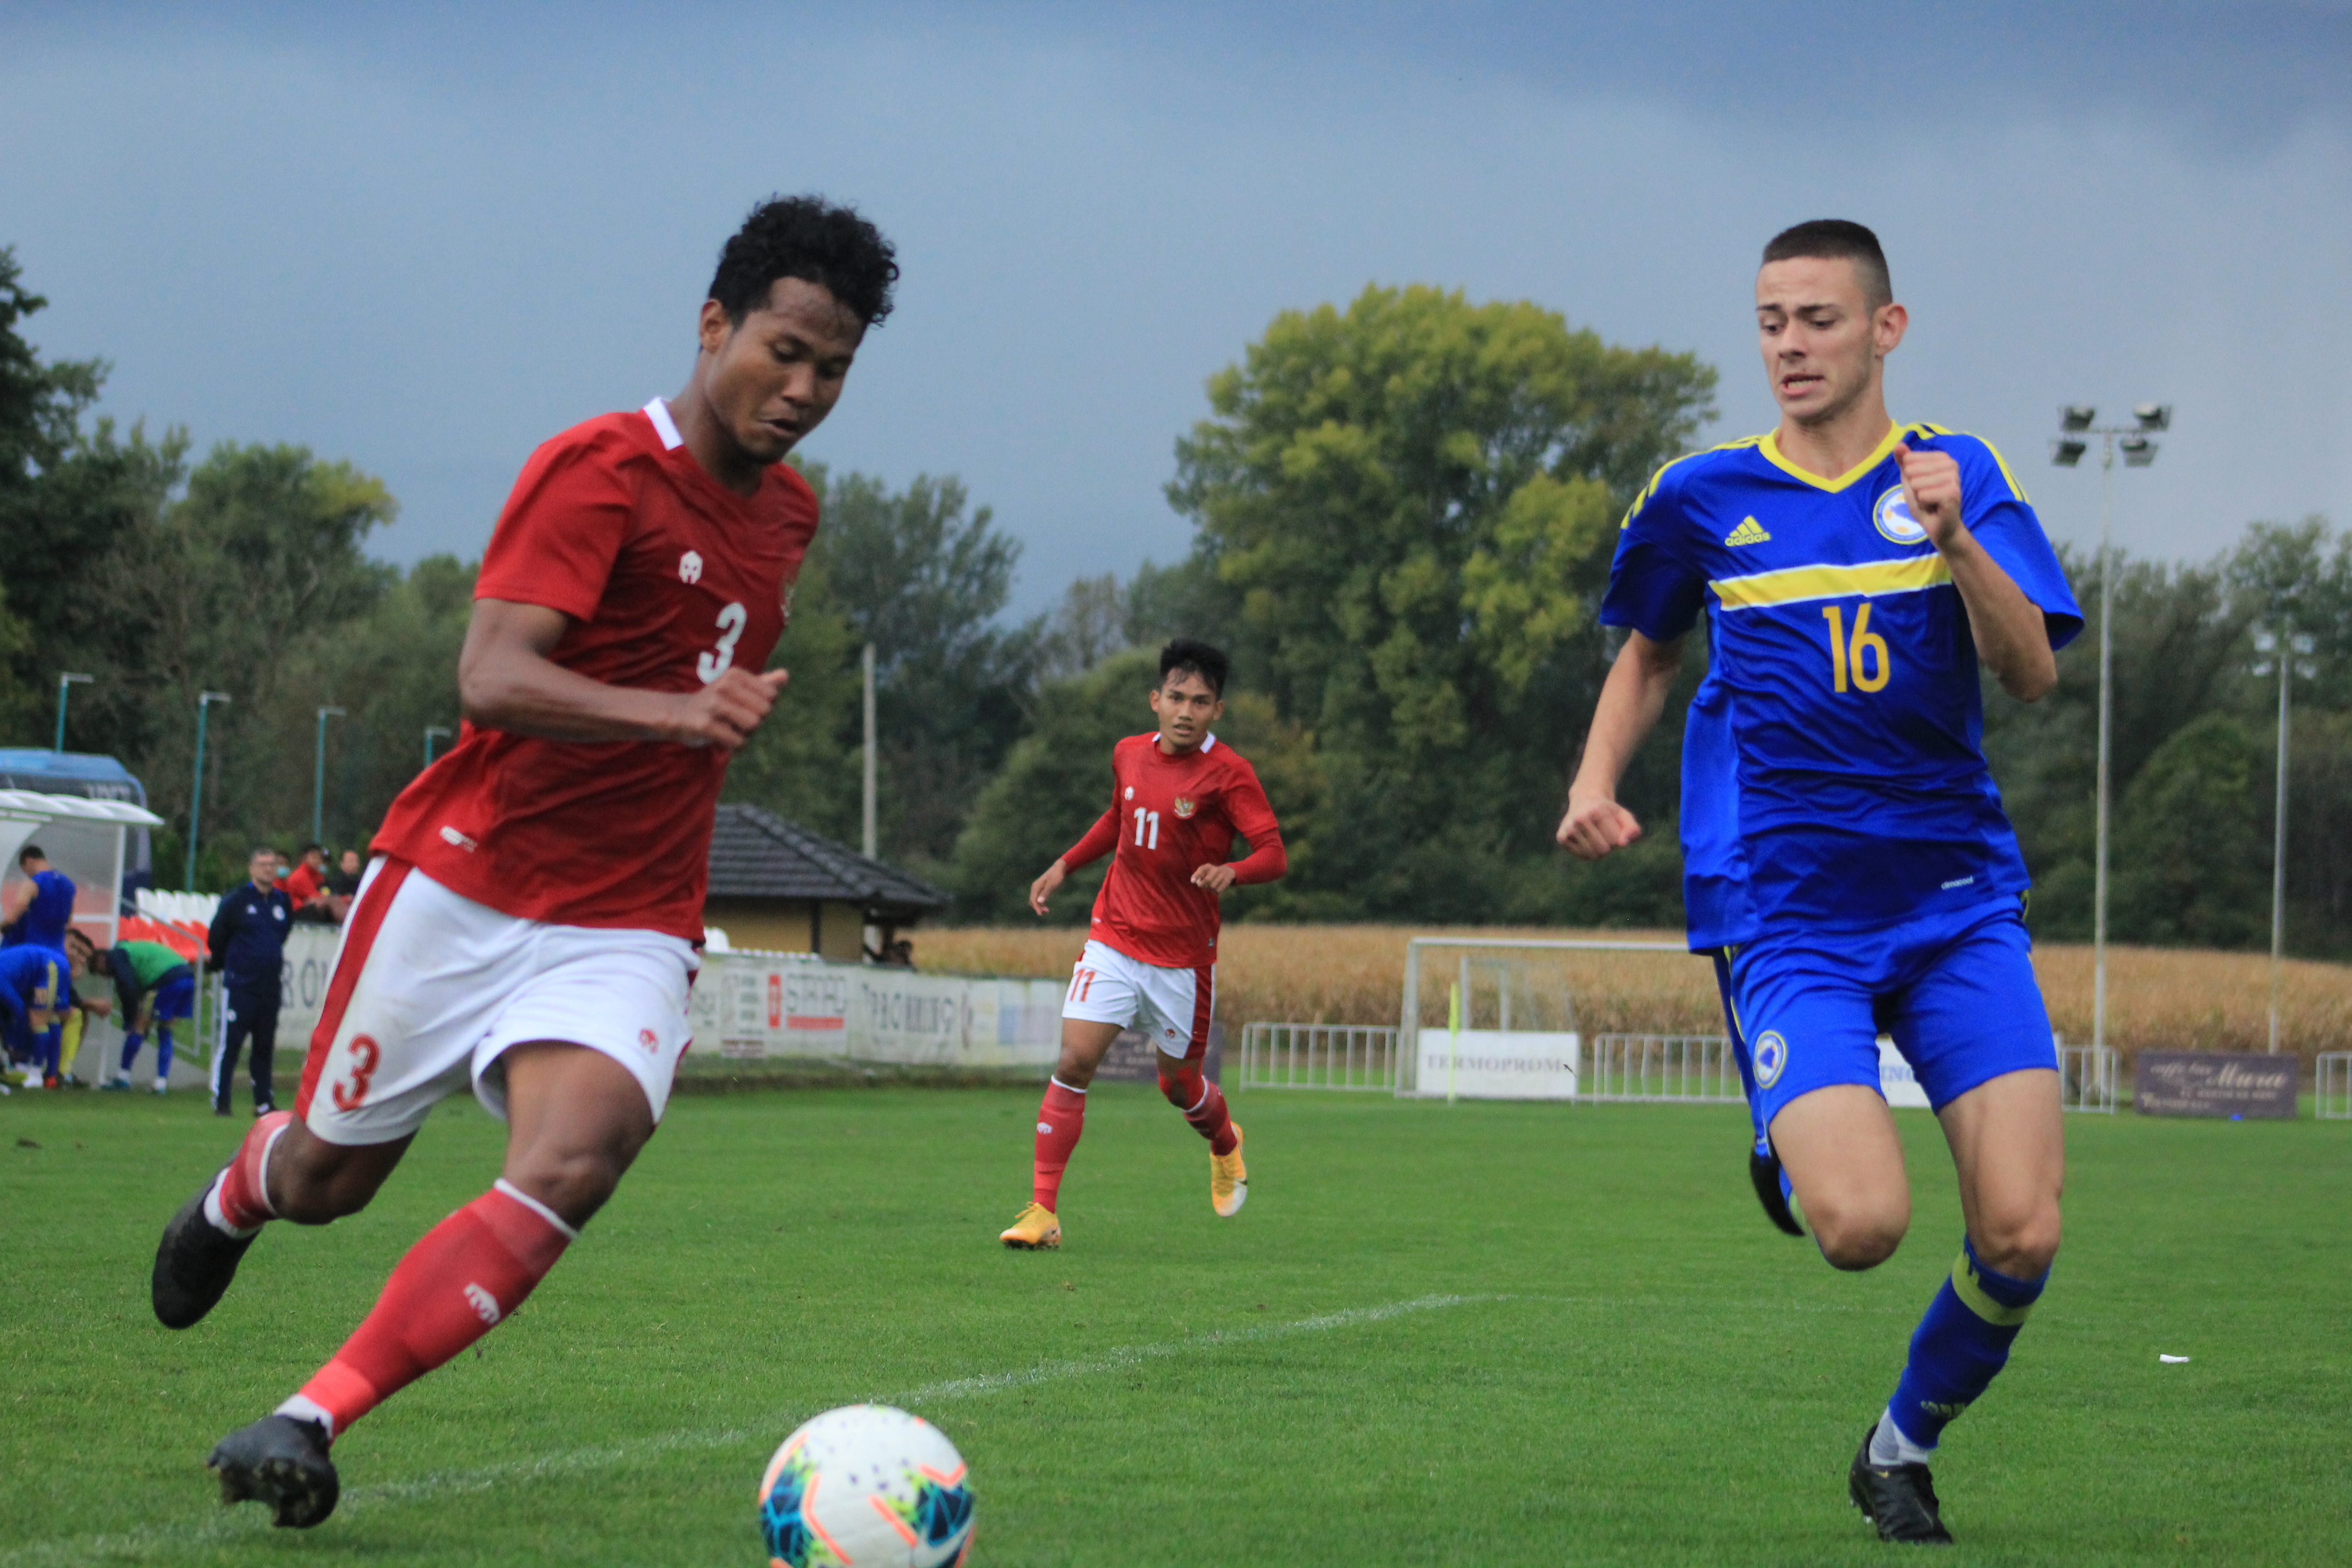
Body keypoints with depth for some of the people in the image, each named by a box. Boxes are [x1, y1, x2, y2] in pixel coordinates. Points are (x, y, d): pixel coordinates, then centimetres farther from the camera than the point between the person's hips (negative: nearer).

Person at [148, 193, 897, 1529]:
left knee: (577, 1159, -25)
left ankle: (312, 1423, -22)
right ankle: (236, 1197, 50)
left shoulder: (790, 513, 11)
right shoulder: (601, 470, -13)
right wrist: (675, 713, -38)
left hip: (626, 930, 4)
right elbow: (492, 677, -26)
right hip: (464, 882, -4)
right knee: (322, 1182, 10)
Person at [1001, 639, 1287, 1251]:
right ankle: (1042, 1211, -11)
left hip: (1183, 954, -3)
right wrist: (1065, 864, 20)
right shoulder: (1129, 754, 4)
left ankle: (1225, 1144, 47)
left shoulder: (1229, 774, -11)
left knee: (1179, 1084, 10)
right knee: (1074, 1062, -13)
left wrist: (1232, 871, -37)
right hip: (1114, 940, 3)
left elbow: (1275, 855, -18)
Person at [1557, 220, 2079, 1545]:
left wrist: (1955, 536, -22)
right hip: (1785, 915, -1)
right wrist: (1598, 780, 6)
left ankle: (1906, 1446, 18)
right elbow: (1650, 656, 23)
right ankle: (1789, 1159, 16)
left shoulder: (1959, 475, 4)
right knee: (1862, 1224, -22)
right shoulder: (1703, 498, 6)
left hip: (1957, 898, 1)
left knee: (2022, 1236, -11)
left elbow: (2032, 674, -8)